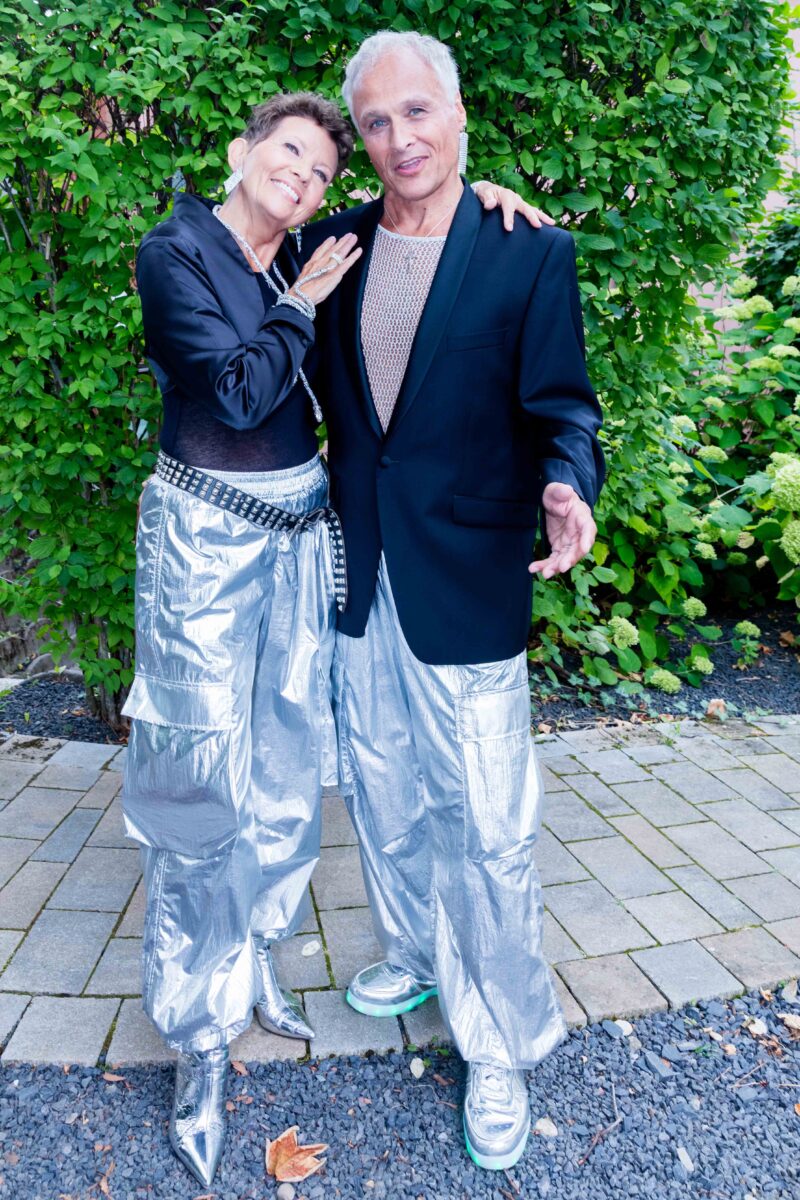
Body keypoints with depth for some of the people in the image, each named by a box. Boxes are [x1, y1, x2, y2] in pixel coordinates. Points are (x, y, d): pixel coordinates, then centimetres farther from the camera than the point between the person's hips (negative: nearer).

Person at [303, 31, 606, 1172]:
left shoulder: (532, 253, -6)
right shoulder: (338, 243, 7)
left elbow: (560, 407, -8)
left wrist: (568, 489, -25)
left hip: (467, 584, -5)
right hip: (358, 576, 5)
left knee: (487, 827, 2)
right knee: (384, 800, 20)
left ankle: (501, 1046, 26)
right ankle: (417, 958, 46)